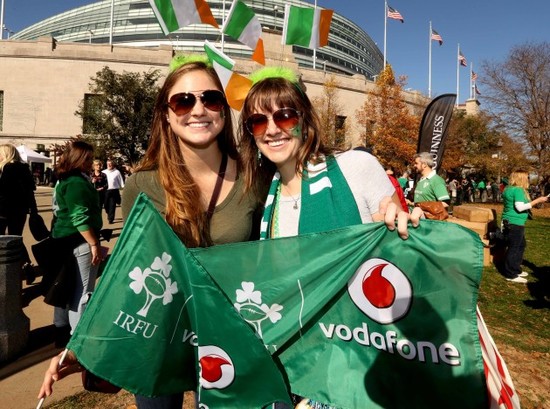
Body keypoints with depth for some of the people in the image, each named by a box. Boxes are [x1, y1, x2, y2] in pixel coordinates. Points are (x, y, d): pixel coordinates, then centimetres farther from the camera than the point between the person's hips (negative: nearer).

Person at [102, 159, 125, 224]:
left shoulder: (117, 172, 3)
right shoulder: (104, 172, 8)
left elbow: (121, 181, 4)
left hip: (114, 190, -2)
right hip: (105, 191, 3)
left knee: (112, 205, -2)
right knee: (106, 205, 10)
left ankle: (111, 219, 4)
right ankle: (109, 214, 38)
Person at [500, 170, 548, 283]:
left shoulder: (509, 189, 13)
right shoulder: (518, 190, -16)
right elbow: (520, 207, -23)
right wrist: (537, 200, -17)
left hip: (510, 222, 11)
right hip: (515, 223, -11)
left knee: (521, 245, 20)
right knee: (514, 248, -4)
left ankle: (515, 269, 29)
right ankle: (511, 275, 2)